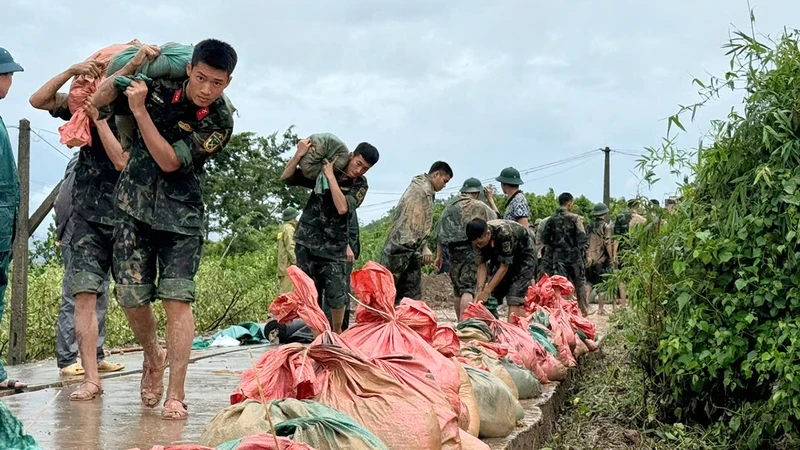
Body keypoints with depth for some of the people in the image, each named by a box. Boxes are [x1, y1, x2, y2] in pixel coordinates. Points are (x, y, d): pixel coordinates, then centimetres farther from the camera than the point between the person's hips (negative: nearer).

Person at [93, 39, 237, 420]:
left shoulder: (220, 121, -11)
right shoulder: (160, 85, -4)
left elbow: (170, 161, -16)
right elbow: (100, 100, 5)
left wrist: (139, 110, -19)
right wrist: (132, 65, -8)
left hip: (181, 216, -2)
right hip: (136, 207, 3)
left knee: (177, 300, -11)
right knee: (131, 299, 1)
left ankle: (175, 396, -8)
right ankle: (153, 356, 32)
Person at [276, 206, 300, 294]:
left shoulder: (283, 228, 21)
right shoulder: (289, 229, -10)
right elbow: (290, 247, -17)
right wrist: (295, 262, -17)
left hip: (283, 266, 10)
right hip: (289, 265, -10)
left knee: (283, 288, 9)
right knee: (288, 289, -13)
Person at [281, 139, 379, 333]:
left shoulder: (360, 185, 3)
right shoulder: (321, 172, 6)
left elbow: (342, 208, -15)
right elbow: (287, 177, 6)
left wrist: (331, 176, -14)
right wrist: (299, 155, -10)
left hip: (335, 246, -1)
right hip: (308, 242, 1)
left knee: (337, 295, -6)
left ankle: (337, 334, 14)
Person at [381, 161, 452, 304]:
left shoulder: (416, 185, 24)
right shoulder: (425, 188, -7)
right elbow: (422, 221, -14)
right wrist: (424, 247, -13)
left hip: (396, 243, 10)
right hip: (408, 245, -10)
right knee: (411, 294, -9)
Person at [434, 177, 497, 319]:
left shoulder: (450, 206, 14)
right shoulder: (479, 206, -2)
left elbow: (439, 231, 15)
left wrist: (439, 255, 19)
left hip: (453, 251, 6)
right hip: (471, 250, -6)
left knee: (457, 289, 15)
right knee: (469, 288, -10)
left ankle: (460, 322, 21)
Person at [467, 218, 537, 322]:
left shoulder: (504, 234, -36)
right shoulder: (479, 237, -16)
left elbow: (504, 267, -29)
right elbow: (482, 264, -12)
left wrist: (487, 291, -27)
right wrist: (480, 290, -23)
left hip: (523, 258, -7)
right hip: (502, 258, 7)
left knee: (514, 299, -19)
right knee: (492, 296, -2)